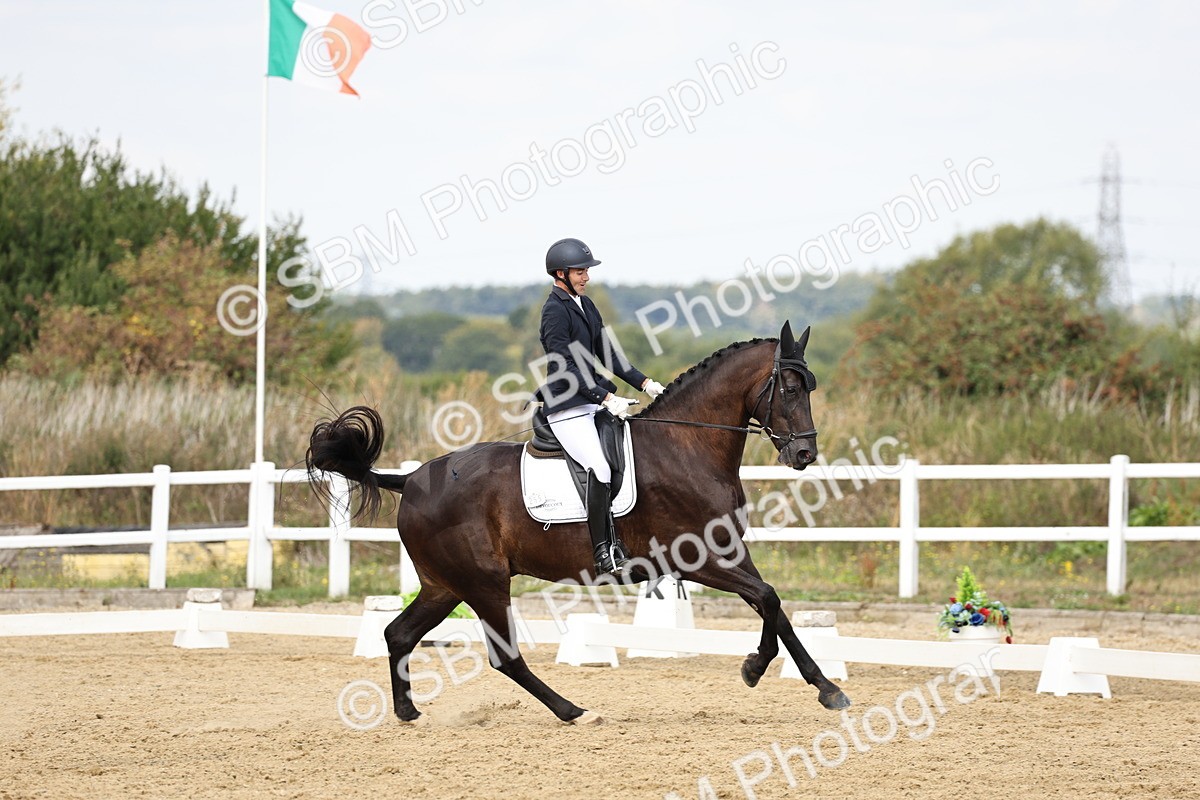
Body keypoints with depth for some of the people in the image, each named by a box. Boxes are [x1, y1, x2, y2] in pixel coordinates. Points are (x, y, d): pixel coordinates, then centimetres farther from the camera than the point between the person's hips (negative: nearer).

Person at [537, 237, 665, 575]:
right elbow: (567, 368, -20)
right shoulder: (555, 311, -13)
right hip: (567, 410, -9)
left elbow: (607, 354, 18)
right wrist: (607, 399, -25)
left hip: (594, 402, 9)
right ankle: (603, 554, -22)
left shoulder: (586, 306, 15)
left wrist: (643, 383, 7)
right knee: (600, 469, -25)